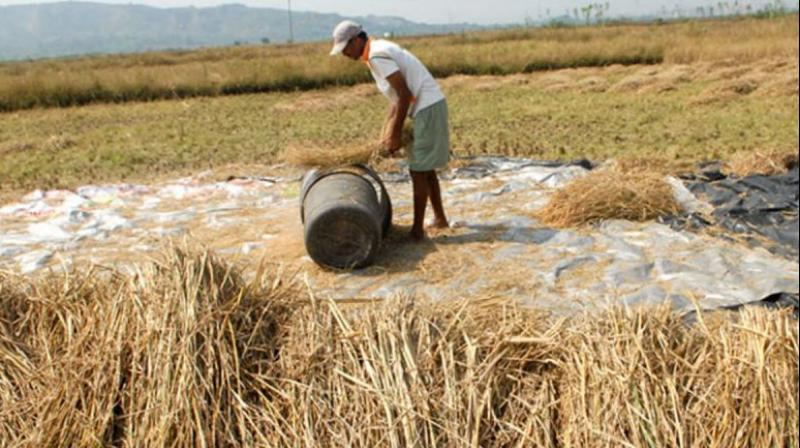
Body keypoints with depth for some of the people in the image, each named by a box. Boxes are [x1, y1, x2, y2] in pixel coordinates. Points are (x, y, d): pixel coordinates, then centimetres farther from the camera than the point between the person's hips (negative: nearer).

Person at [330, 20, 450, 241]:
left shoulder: (377, 56, -17)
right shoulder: (380, 51, 15)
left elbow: (404, 95, -20)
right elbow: (396, 98, 16)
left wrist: (396, 134, -15)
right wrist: (386, 134, 15)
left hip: (428, 109, -10)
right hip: (427, 108, 10)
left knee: (418, 172, -4)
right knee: (425, 169, 18)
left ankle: (417, 229, 3)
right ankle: (440, 218, 29)